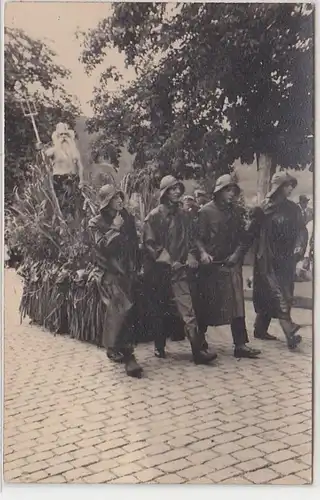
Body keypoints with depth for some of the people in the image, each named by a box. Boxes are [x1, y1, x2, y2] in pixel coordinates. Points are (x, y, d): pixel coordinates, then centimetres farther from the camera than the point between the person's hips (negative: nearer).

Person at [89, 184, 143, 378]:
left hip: (128, 272, 5)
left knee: (129, 312, 4)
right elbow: (101, 246, -16)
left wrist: (136, 267, 12)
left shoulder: (128, 218, 11)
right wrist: (115, 228, -13)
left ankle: (127, 354, 15)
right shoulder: (97, 223, -2)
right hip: (109, 273, -5)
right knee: (122, 306, -23)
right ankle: (114, 347, -9)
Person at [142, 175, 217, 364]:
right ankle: (160, 347, 26)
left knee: (187, 309, -9)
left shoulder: (184, 215, 9)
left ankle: (199, 350, -14)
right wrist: (168, 260, -16)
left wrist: (191, 256, -4)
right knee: (159, 311, 11)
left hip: (178, 269, 2)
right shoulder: (154, 216, -4)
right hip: (158, 270, -2)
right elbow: (150, 244, -8)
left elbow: (190, 239, 15)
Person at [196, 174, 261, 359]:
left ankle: (240, 344, 2)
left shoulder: (236, 211, 10)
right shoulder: (206, 211, -3)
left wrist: (238, 253, -6)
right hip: (212, 263, -3)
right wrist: (203, 253, -23)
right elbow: (199, 237, -6)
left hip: (232, 263, 4)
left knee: (236, 304, -1)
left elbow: (242, 236, 10)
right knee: (207, 304, 6)